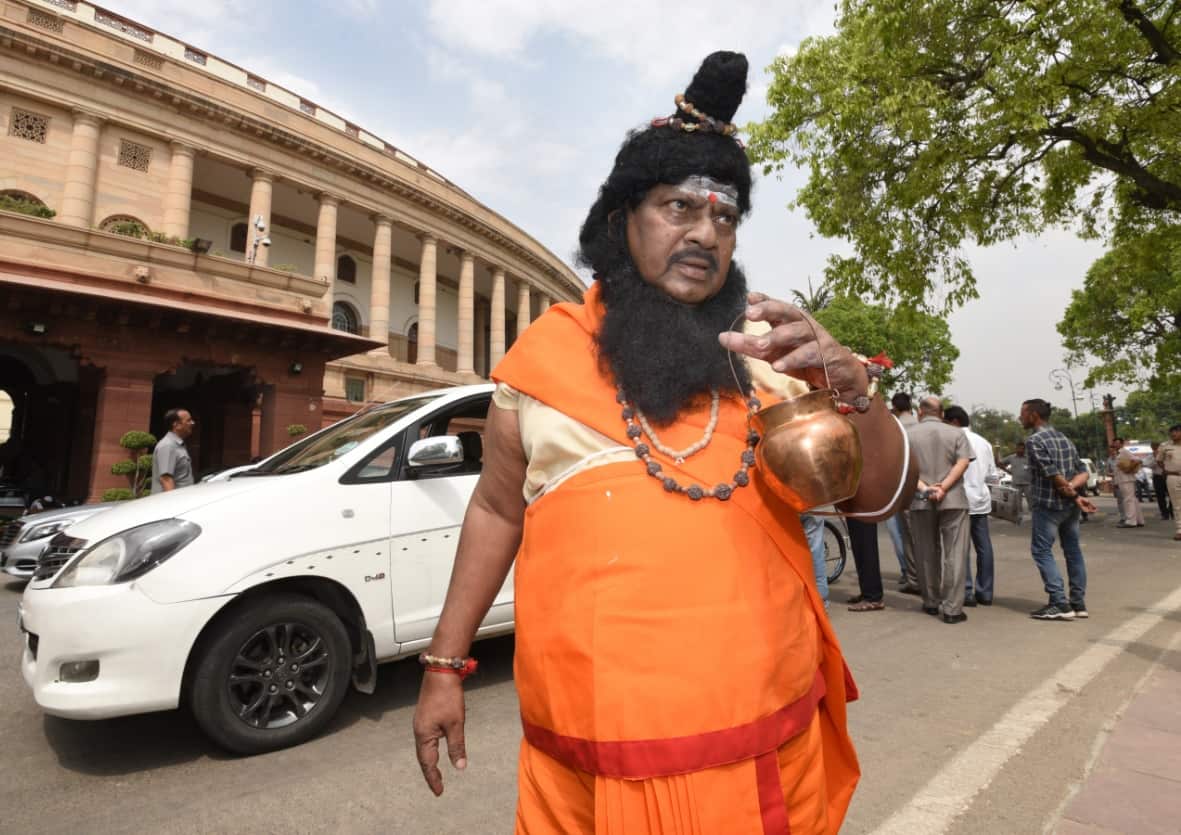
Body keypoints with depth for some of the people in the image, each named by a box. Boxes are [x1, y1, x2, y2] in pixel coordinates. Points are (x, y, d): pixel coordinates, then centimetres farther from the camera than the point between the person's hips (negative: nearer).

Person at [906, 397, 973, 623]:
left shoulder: (908, 434, 5)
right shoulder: (956, 434, 5)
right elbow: (963, 463, -8)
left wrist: (924, 489, -13)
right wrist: (943, 487, -14)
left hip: (920, 502, 1)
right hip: (953, 500, -1)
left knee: (926, 554, 12)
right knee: (954, 554, 1)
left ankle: (931, 602, 21)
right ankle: (951, 608, -1)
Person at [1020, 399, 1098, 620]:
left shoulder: (1034, 440, -12)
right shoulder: (1063, 438, 13)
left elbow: (1053, 475, -17)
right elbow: (1082, 472, 8)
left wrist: (1076, 496, -9)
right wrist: (1072, 488, -8)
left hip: (1048, 504, -8)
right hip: (1069, 505, 8)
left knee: (1042, 551, -2)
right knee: (1073, 550, 13)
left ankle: (1060, 604, -6)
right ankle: (1078, 603, 18)